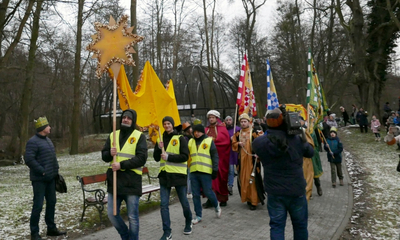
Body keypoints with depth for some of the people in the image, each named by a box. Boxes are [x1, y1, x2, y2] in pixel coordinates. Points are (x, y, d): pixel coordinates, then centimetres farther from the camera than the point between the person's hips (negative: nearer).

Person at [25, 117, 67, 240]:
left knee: (51, 202, 14)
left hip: (50, 178, 9)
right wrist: (42, 171, -21)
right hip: (39, 179, -9)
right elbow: (29, 159, -22)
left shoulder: (47, 140, 14)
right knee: (38, 205, -2)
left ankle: (51, 228, 26)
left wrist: (55, 171, 12)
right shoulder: (33, 141, -14)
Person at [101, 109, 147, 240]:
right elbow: (104, 155, 11)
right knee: (112, 214, 13)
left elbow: (141, 158, -13)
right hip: (114, 181, 5)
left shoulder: (139, 136, -4)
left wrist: (122, 164, -19)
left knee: (133, 217, 5)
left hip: (132, 182, -5)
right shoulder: (113, 135, 11)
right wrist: (110, 153, -11)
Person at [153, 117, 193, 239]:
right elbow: (156, 158, 8)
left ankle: (188, 223, 37)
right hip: (164, 175, 3)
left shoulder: (180, 138, -5)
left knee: (184, 202, 11)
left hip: (178, 174, -3)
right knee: (164, 204, 0)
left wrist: (168, 156, -19)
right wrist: (159, 148, -10)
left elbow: (185, 156, -12)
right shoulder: (160, 139, 8)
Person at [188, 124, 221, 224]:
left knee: (208, 192, -1)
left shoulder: (209, 141, 0)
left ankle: (216, 206, 29)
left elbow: (215, 156, -1)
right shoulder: (190, 142, 12)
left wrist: (215, 170, -7)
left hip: (205, 172, -4)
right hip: (193, 172, 4)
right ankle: (198, 215, 20)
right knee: (195, 194, 7)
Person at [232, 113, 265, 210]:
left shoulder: (254, 133, -6)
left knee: (252, 179, -5)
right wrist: (238, 144, -7)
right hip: (241, 159, 5)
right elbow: (233, 144, 14)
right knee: (243, 179, 9)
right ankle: (247, 198, 23)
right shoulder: (238, 134, 10)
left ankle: (254, 200, 2)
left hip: (251, 159, -5)